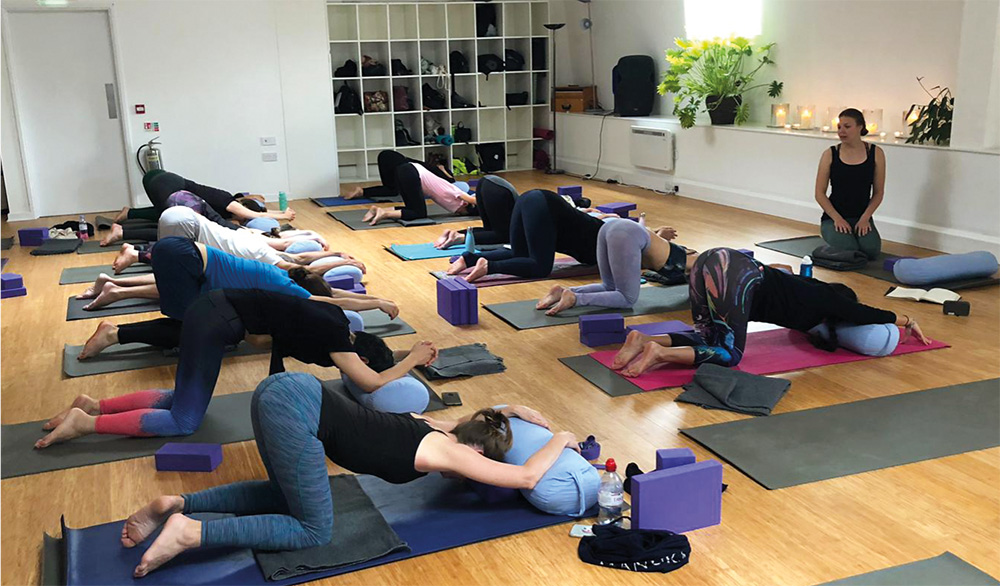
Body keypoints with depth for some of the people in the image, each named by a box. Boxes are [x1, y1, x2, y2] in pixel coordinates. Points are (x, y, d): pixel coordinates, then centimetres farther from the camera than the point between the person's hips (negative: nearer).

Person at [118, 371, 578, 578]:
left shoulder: (436, 429, 21)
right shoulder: (448, 451, 0)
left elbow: (471, 422, 47)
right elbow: (527, 478, 1)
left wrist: (507, 412, 38)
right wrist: (559, 441, 16)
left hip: (281, 391, 9)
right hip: (296, 405, -9)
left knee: (287, 499, 26)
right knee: (315, 530, 3)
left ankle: (177, 504, 14)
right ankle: (190, 532, -5)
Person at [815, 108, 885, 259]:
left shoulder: (876, 153, 0)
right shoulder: (830, 154, -3)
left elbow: (878, 193, 3)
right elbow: (820, 193, -3)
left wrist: (865, 218, -11)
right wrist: (837, 218, -14)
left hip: (862, 217, 1)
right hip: (834, 217, -1)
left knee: (871, 250, -27)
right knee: (849, 250, -29)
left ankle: (856, 234, 8)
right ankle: (833, 236, 6)